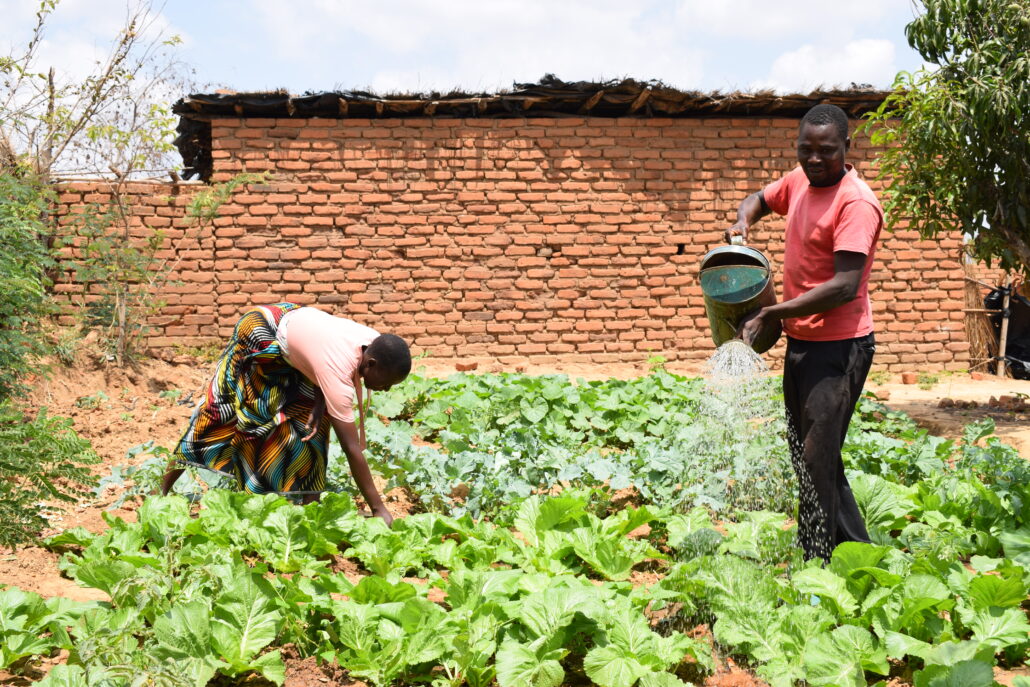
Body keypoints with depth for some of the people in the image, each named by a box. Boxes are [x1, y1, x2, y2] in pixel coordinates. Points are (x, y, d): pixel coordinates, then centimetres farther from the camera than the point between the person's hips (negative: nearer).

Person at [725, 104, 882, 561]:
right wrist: (743, 221, 4)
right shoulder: (798, 182, 7)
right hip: (800, 341, 9)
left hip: (839, 347, -9)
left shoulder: (856, 204, -18)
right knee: (806, 452, 16)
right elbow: (761, 199, 28)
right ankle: (855, 547, 30)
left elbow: (844, 286, -26)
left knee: (817, 459, -10)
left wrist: (769, 314, -28)